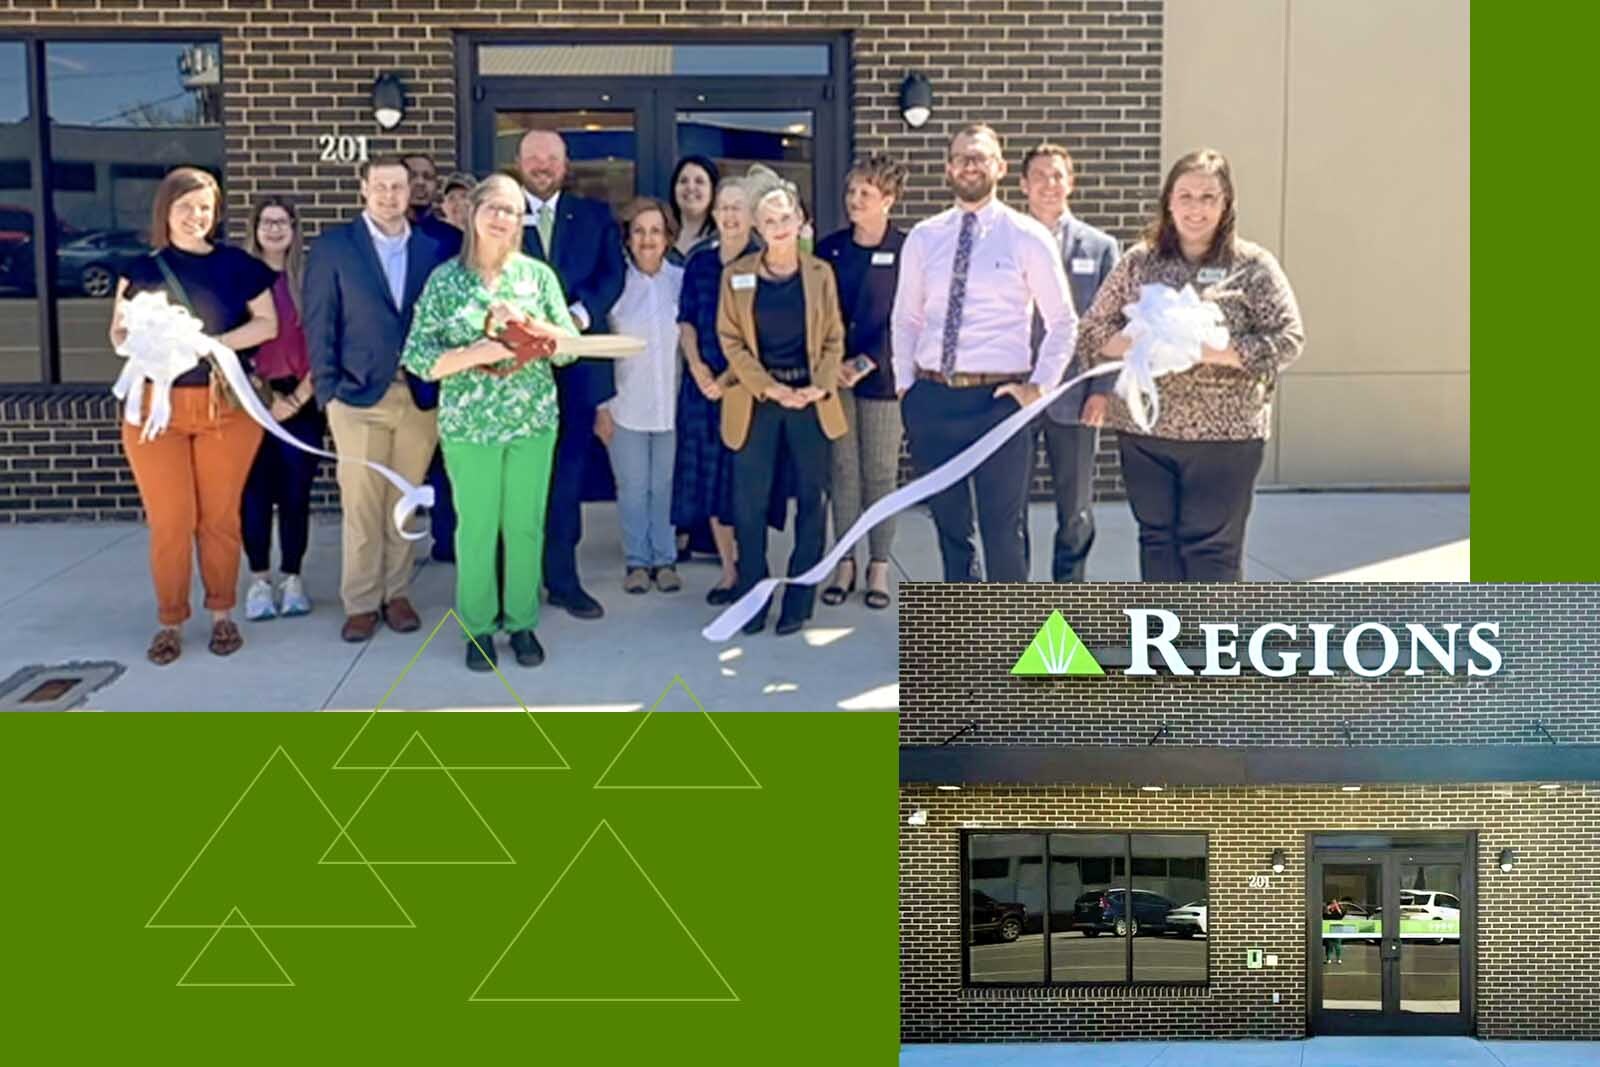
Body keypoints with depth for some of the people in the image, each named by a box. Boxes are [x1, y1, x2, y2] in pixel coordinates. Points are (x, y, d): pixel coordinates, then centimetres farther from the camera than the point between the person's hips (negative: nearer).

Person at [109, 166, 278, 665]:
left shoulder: (237, 264, 3)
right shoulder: (143, 269, 5)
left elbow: (268, 323, 0)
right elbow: (119, 333, 6)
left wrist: (212, 342, -13)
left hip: (226, 404, 0)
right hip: (155, 405, 0)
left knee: (220, 516, 4)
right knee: (168, 520, -1)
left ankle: (221, 615, 18)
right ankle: (170, 622, 11)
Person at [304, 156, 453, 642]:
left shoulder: (431, 249, 8)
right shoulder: (333, 246, 1)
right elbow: (319, 323, 0)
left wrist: (443, 388, 1)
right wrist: (327, 390, -6)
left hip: (419, 395, 2)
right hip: (359, 395, -2)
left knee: (404, 502, 9)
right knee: (361, 505, 0)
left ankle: (396, 593, 20)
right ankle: (360, 602, 11)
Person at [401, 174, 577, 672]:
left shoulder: (538, 274, 2)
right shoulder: (445, 279, -2)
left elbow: (570, 346, 0)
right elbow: (418, 358, -6)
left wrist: (528, 322, -17)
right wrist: (476, 354, -19)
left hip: (533, 421, 2)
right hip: (469, 425, -1)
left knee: (526, 526, 8)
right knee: (476, 528, 5)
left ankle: (523, 622, 22)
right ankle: (478, 627, 19)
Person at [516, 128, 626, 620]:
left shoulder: (595, 215, 12)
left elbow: (612, 273, 0)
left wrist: (578, 314, -17)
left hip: (577, 361, 2)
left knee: (568, 472, 8)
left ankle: (563, 578, 15)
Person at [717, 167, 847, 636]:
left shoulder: (820, 273, 4)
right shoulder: (736, 275, 2)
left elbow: (834, 339, 6)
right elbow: (731, 340, 0)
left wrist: (820, 386, -11)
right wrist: (771, 388, -11)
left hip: (811, 400, 1)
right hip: (756, 400, 0)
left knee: (810, 500, 3)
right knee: (749, 503, -1)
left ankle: (798, 601, 12)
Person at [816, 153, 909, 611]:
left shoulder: (906, 250, -4)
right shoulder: (830, 248, 7)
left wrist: (865, 364, -12)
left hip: (882, 376, -3)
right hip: (834, 375, 3)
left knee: (880, 472, 2)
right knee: (843, 470, 5)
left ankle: (879, 567, 11)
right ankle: (844, 564, 13)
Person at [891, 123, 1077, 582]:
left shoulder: (1028, 237, -1)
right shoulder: (923, 238, 8)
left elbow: (1063, 320, 2)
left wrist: (1039, 386, -5)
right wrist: (904, 384, 7)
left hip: (999, 398, -3)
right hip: (932, 398, 3)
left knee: (1004, 530, 0)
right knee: (949, 526, 13)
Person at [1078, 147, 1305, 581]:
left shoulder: (1253, 266, 0)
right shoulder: (1139, 261, 7)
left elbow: (1287, 339, -7)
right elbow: (1092, 331, 7)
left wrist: (1214, 352, -19)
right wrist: (1136, 345, -14)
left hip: (1223, 435, -3)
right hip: (1144, 431, 3)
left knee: (1212, 546, 1)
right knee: (1158, 539, 10)